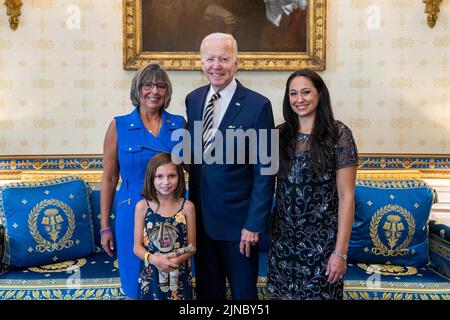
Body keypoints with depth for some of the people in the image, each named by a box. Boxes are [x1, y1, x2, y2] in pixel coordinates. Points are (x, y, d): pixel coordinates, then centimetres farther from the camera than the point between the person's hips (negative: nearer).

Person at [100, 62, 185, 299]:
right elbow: (109, 178, 0)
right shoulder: (119, 126, -3)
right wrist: (105, 227, 0)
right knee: (136, 287, 13)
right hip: (132, 214, -1)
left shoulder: (179, 124, 1)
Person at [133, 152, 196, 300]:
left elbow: (191, 247, -3)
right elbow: (137, 246, -4)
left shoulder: (187, 206, -8)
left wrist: (177, 260, -21)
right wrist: (154, 259, -21)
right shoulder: (142, 206, -7)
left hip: (179, 275, 0)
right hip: (150, 274, 0)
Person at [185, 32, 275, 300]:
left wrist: (254, 224, -15)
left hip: (238, 218, -4)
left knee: (243, 291, 15)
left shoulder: (257, 105, -14)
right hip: (200, 215, 5)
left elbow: (264, 172, -13)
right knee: (206, 290, 20)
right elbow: (192, 155, 9)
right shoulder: (193, 99, 3)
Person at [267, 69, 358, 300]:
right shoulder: (281, 134, 2)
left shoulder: (338, 134, -10)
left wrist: (341, 251, -13)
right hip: (282, 236, 4)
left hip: (322, 239, -3)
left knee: (318, 293, 11)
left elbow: (346, 196, -11)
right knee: (283, 293, 16)